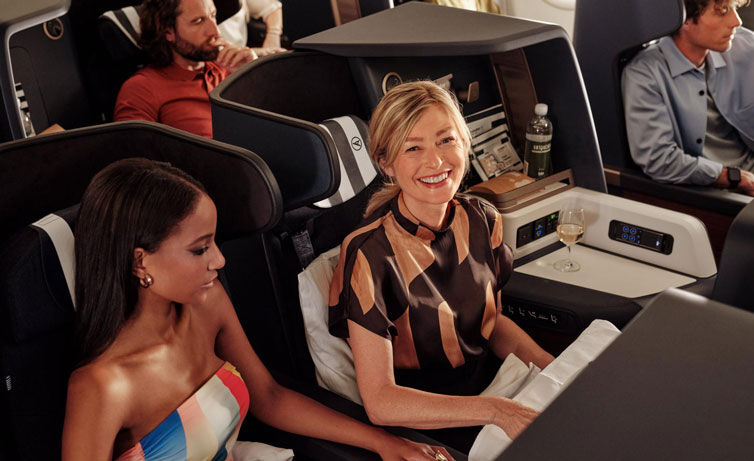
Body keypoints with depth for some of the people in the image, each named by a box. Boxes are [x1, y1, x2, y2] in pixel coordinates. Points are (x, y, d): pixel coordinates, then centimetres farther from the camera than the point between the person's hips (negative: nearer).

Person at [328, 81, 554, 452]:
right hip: (425, 424, -6)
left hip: (494, 383, 6)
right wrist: (497, 411, -28)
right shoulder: (370, 254, -21)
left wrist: (553, 366, -5)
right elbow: (380, 402, -21)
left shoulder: (483, 221, -2)